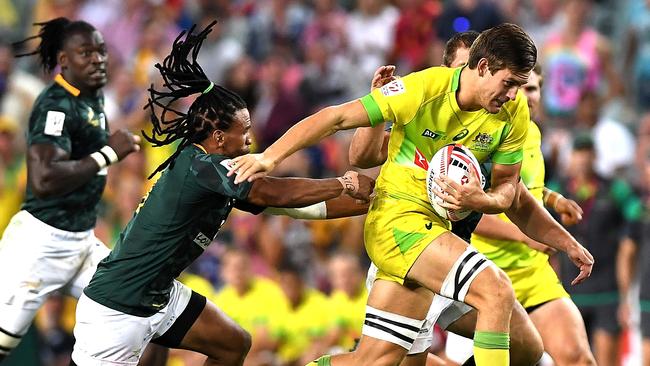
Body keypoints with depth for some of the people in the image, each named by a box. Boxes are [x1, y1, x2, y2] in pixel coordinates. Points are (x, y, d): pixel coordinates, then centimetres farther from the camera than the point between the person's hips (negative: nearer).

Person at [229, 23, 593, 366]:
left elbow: (507, 186, 7)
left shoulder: (514, 113, -2)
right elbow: (337, 117, -13)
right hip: (398, 219, -6)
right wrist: (269, 157, -22)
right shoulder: (423, 89, -17)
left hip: (436, 230, 6)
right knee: (496, 292, -25)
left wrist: (481, 200, -17)